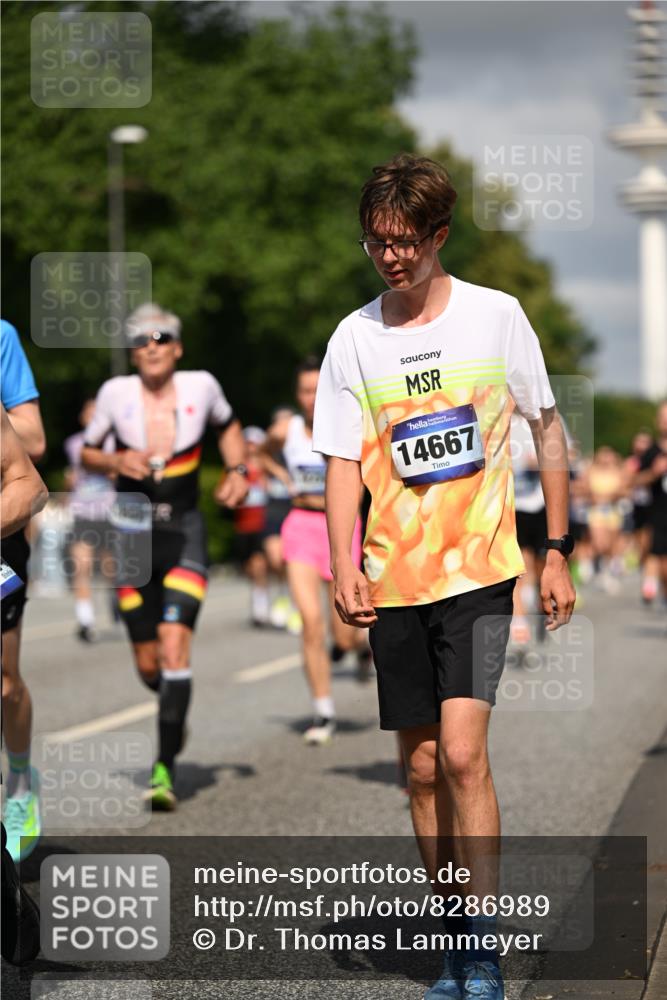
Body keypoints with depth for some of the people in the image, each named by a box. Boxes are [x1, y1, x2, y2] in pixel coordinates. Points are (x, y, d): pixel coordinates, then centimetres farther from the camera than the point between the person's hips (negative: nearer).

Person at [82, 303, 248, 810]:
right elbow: (88, 452, 8)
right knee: (148, 663, 7)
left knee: (175, 645, -18)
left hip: (184, 533, -1)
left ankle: (165, 768, -16)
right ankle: (175, 712, 43)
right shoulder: (116, 392, -5)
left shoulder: (201, 386, -3)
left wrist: (238, 471, 3)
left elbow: (228, 425, 19)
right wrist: (116, 462, -13)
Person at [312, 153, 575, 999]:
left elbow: (547, 430, 7)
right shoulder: (354, 338, 1)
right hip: (393, 580, 3)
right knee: (423, 767, 8)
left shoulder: (496, 316, -2)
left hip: (479, 571, -3)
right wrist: (344, 568, -13)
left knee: (462, 752, -16)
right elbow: (343, 462, 2)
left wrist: (557, 550, 4)